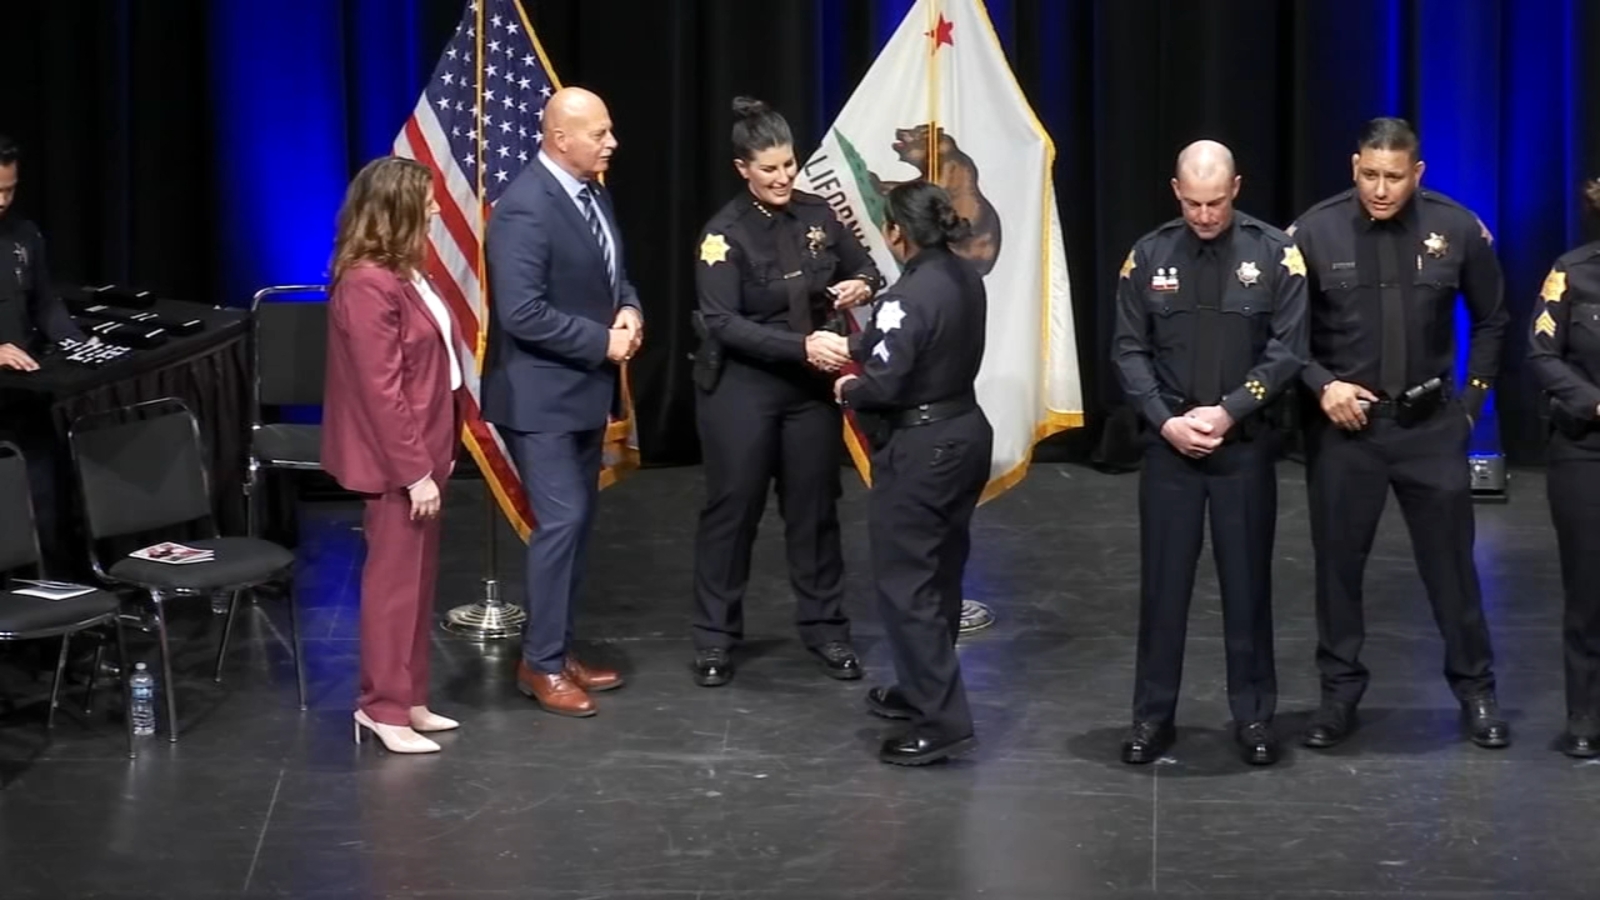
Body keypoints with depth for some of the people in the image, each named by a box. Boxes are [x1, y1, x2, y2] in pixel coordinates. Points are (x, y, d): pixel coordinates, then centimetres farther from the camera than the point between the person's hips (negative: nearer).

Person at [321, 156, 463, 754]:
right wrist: (415, 470, -21)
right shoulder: (368, 285, -22)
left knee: (416, 579, 15)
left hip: (420, 451, 10)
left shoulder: (400, 272, 9)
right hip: (397, 461, -10)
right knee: (394, 581, 0)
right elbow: (380, 390, -23)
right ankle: (384, 709, 9)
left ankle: (406, 697, 24)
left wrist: (435, 454, 16)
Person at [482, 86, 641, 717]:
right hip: (542, 394, -9)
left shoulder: (593, 193, 7)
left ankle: (560, 649, 24)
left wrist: (629, 311, -3)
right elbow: (522, 313, -26)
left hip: (585, 387, 9)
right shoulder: (525, 209, -22)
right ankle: (541, 664, 4)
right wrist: (602, 341, -19)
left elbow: (611, 273, 19)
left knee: (579, 521, 14)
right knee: (560, 522, -7)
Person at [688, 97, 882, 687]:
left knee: (814, 505, 11)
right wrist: (802, 345, -30)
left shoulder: (816, 215, 0)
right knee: (733, 508, 5)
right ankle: (715, 637, 16)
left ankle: (825, 628, 23)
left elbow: (866, 270, 13)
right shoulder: (725, 233, -14)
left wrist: (861, 285, -12)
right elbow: (722, 324, -21)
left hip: (810, 385, 4)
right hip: (740, 388, -4)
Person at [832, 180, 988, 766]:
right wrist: (865, 347, 10)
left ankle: (943, 720, -3)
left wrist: (846, 390, -3)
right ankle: (924, 687, 34)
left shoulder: (910, 296, -22)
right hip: (965, 432, 9)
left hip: (920, 449, -9)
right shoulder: (967, 279, 4)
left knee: (904, 583, -2)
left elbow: (882, 384, -24)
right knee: (939, 574, 20)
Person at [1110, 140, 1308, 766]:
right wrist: (1166, 420, -10)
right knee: (1163, 582, 5)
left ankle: (1254, 717, 17)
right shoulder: (1149, 255, 2)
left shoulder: (1274, 253, -4)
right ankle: (1152, 716, 15)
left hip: (1246, 444, -1)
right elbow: (1129, 351, 2)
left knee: (1247, 582, 6)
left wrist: (1229, 411, -15)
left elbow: (1287, 349, -7)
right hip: (1169, 442, 1)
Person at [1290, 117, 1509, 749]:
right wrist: (1321, 385, -14)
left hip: (1430, 424, 0)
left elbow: (1490, 320, 9)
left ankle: (1476, 691, 19)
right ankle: (1340, 692, 20)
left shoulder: (1457, 229, -6)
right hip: (1343, 424, 0)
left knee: (1450, 561, 6)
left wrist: (1472, 398, 5)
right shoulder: (1315, 232, -9)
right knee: (1338, 563, 7)